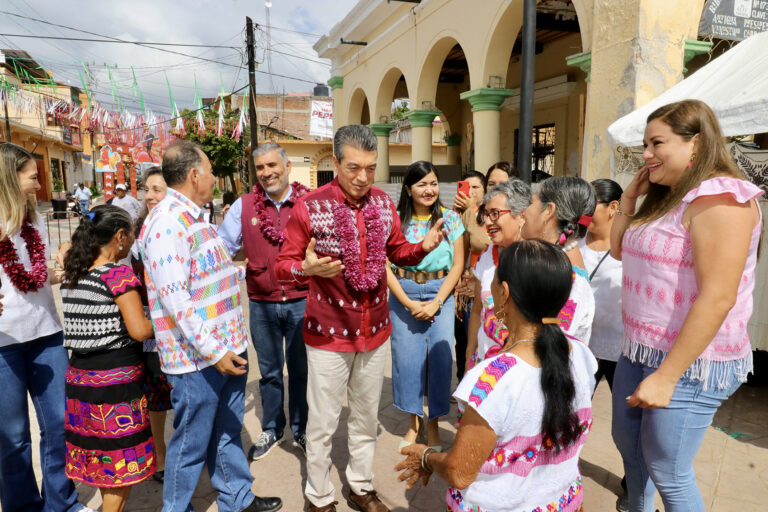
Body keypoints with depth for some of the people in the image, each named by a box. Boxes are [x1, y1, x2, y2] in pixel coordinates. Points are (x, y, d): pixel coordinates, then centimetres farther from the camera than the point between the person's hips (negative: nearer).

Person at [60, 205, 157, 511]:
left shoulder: (72, 274, 8)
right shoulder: (119, 274, -14)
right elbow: (139, 330, -19)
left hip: (79, 377, 8)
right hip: (116, 382, -8)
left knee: (102, 461, 21)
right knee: (122, 466, 7)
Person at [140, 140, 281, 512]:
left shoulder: (195, 217, 13)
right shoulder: (168, 222, -18)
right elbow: (174, 298, -23)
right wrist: (213, 351, -22)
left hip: (227, 348, 9)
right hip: (198, 359, -9)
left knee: (228, 432, 22)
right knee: (192, 445, 9)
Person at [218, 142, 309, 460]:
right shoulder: (244, 206, 1)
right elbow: (222, 246, 4)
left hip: (301, 302, -1)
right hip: (262, 304, 2)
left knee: (301, 370, 13)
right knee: (269, 371, 17)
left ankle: (301, 429, 35)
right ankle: (271, 430, 37)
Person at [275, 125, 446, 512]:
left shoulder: (383, 203, -1)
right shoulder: (309, 207, -14)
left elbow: (396, 251, 11)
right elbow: (282, 267, -11)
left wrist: (423, 247, -10)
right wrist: (307, 268, -34)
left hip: (375, 332, 5)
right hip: (328, 335, -4)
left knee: (366, 416, 20)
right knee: (323, 423, 11)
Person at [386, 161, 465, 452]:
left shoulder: (450, 219, 0)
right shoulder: (395, 220, -1)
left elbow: (457, 265, -1)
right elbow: (386, 267, -3)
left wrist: (436, 302, -9)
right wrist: (409, 304, -10)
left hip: (441, 294, 0)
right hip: (403, 295, 1)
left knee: (440, 357, -3)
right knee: (406, 358, 4)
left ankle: (433, 424, 18)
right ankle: (414, 421, 26)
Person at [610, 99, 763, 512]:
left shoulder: (719, 198, -19)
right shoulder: (666, 198, 9)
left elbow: (717, 300, -25)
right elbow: (619, 250, 19)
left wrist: (666, 376, -24)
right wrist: (630, 198, 7)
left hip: (691, 363, -9)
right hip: (639, 351, 9)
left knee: (667, 473, 6)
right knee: (627, 444, 23)